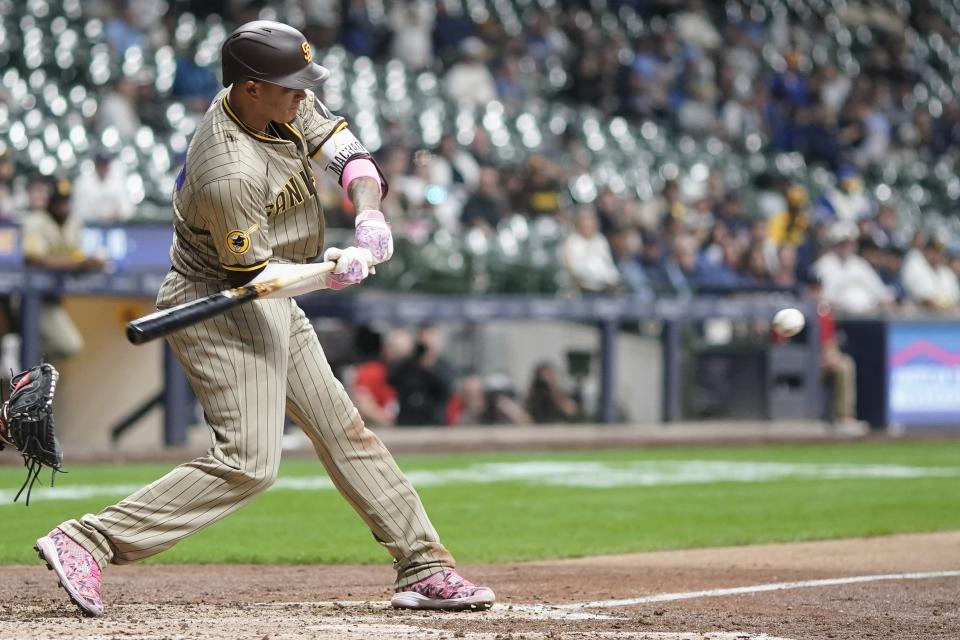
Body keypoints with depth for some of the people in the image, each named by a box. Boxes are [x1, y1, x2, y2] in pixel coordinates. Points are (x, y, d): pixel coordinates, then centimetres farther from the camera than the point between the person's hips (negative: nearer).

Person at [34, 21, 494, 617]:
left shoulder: (287, 102, -5)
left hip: (272, 305, 10)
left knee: (346, 430, 12)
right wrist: (331, 273, -30)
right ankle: (86, 542, -16)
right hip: (218, 306, -10)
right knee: (250, 461, -17)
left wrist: (370, 215, -16)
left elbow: (344, 148, 2)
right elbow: (251, 274, -21)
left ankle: (424, 567, 20)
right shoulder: (230, 175, -30)